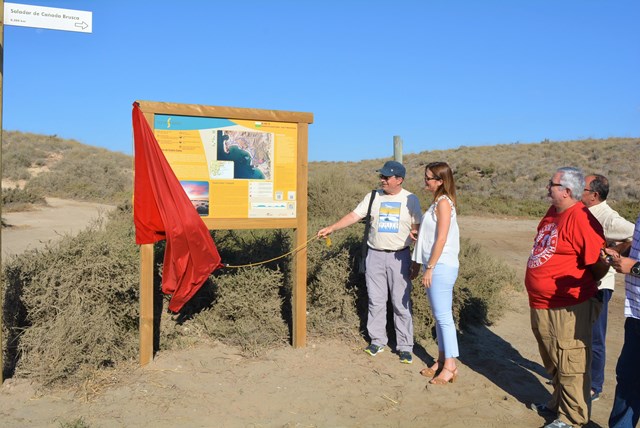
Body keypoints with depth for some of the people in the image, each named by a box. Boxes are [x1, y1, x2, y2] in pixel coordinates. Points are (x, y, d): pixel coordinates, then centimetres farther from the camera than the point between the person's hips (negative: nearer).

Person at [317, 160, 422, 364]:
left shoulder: (410, 200, 0)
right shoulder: (373, 197, 4)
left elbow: (417, 227, 2)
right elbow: (354, 215, 0)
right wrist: (331, 228, -9)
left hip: (399, 257, -2)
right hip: (375, 255, 2)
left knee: (402, 304, 2)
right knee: (376, 301, 9)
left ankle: (405, 347, 12)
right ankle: (377, 340, 22)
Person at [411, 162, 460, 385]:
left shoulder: (443, 202, -13)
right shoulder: (437, 202, 15)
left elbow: (441, 239, -18)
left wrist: (429, 268, -17)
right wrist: (419, 263, 19)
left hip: (441, 267, -10)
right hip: (434, 266, 10)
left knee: (443, 316, -4)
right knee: (439, 316, 14)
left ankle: (450, 366, 5)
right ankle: (441, 361, 24)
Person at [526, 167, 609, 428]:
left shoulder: (580, 219, -20)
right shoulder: (553, 213, 8)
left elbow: (600, 265, -19)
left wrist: (580, 286, -2)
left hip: (568, 309, -10)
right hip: (541, 305, 10)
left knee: (571, 366, 5)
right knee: (553, 364, 24)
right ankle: (558, 404, 42)